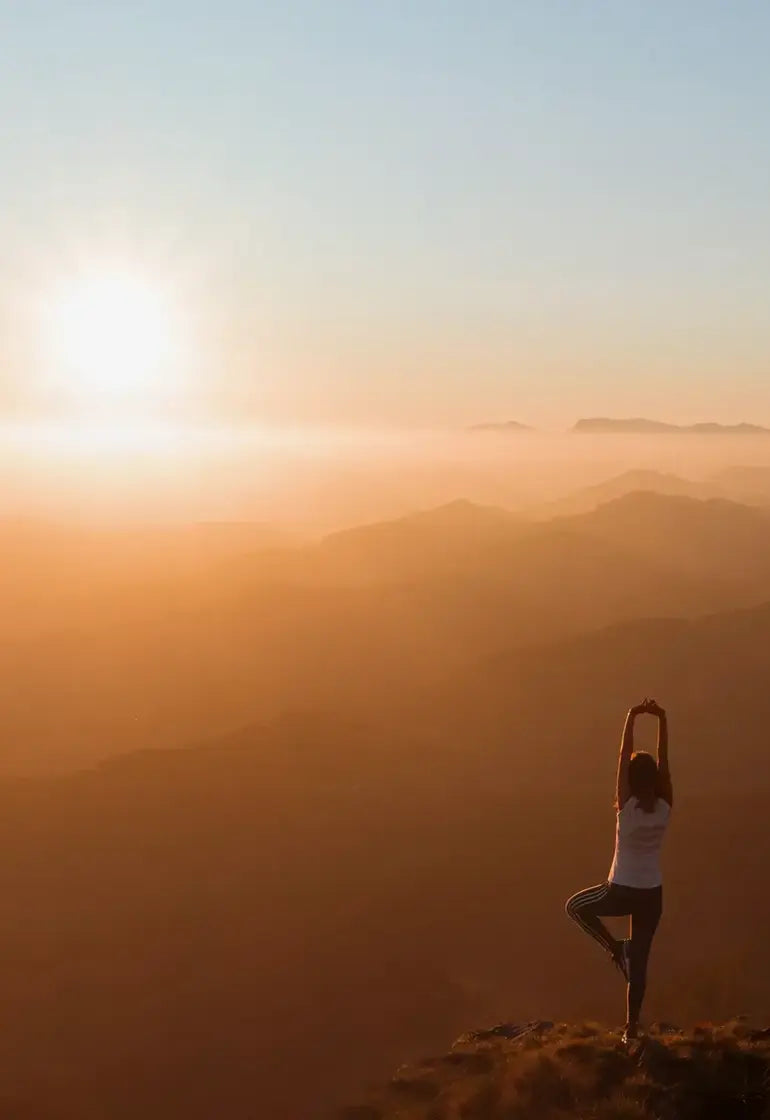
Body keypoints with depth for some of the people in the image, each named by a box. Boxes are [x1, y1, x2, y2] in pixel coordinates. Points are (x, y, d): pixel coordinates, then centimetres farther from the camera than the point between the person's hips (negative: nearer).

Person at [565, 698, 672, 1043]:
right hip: (652, 894, 4)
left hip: (621, 891, -4)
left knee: (576, 906, 25)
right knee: (639, 963, 12)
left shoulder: (628, 806, -17)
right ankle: (632, 1028, 15)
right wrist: (662, 720, -7)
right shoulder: (664, 807, -9)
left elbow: (624, 757, -17)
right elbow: (664, 760, -5)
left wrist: (631, 718, -17)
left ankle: (615, 947, 10)